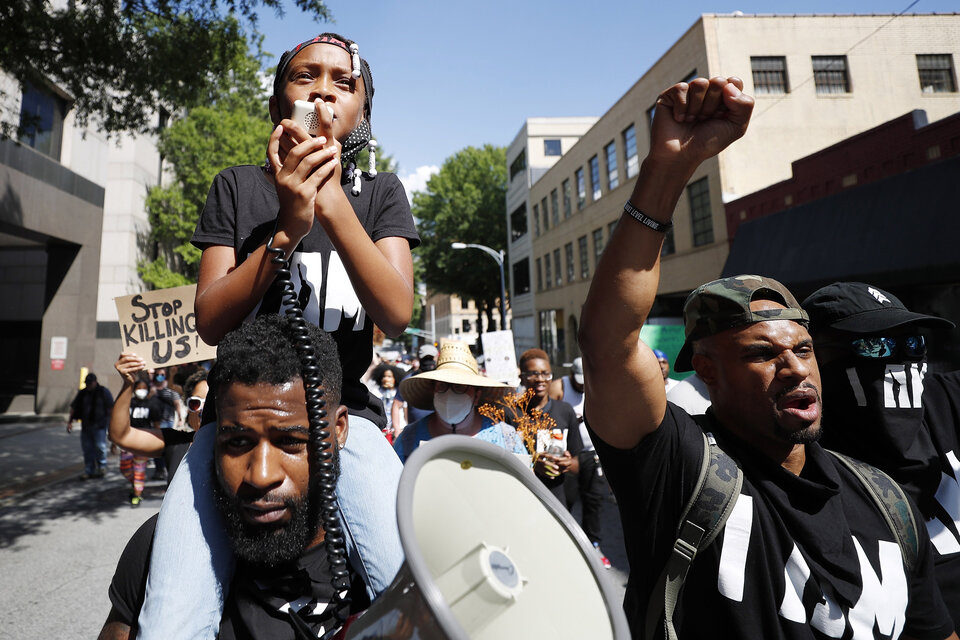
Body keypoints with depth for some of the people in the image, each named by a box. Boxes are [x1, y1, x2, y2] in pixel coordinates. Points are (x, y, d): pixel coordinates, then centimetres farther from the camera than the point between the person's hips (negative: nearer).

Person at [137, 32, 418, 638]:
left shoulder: (381, 192, 7)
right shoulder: (237, 186, 7)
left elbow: (397, 314, -9)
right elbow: (211, 321, -2)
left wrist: (334, 203, -20)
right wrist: (288, 229, -17)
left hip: (344, 410, 0)